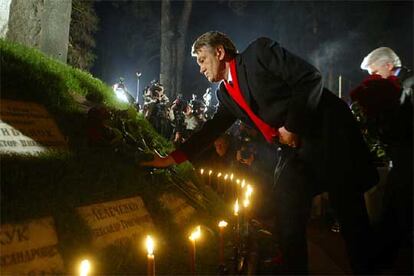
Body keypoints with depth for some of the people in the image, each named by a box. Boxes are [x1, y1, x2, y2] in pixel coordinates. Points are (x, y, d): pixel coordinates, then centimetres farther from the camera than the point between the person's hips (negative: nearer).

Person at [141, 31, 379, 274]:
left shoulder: (259, 51, -7)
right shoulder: (226, 93, 12)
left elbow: (311, 78, -13)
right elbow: (211, 130, 16)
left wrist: (292, 125, -16)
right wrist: (171, 159, 13)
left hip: (328, 133, -6)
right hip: (295, 152, 6)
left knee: (351, 216, 5)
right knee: (287, 226, 4)